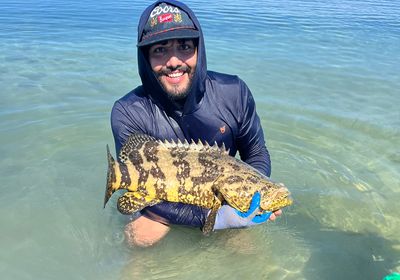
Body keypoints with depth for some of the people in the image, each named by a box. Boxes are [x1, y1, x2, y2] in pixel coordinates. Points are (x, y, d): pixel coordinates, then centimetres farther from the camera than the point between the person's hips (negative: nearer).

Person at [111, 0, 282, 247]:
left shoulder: (234, 92, -18)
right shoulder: (128, 113, -24)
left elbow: (257, 153, -4)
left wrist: (256, 194, -26)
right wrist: (213, 217, -36)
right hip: (164, 200, -2)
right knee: (140, 236, -26)